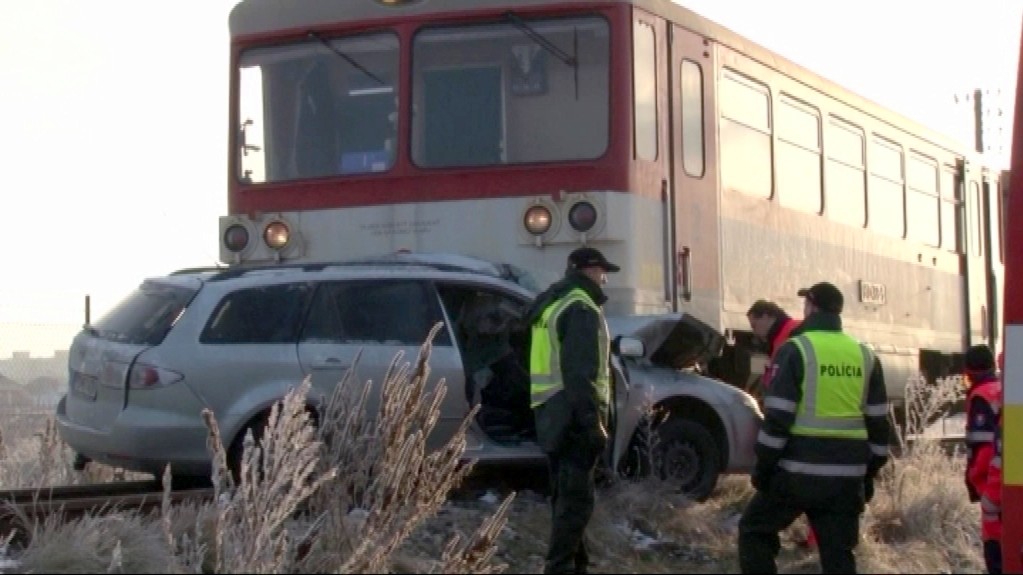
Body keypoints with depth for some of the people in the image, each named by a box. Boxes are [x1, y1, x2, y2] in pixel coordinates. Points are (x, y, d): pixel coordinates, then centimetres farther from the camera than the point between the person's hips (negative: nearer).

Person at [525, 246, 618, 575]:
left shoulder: (552, 304, 20)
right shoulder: (581, 308, -12)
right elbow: (580, 373, -21)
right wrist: (593, 422, -22)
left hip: (551, 414, 10)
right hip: (573, 415, -10)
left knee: (566, 495, 16)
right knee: (576, 497, -9)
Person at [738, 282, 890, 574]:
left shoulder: (796, 350, -7)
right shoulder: (865, 356, 10)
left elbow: (777, 417, -11)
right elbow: (878, 422, 13)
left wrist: (763, 466, -3)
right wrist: (869, 473, 20)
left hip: (799, 471, -5)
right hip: (847, 475, 5)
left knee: (755, 530, 13)